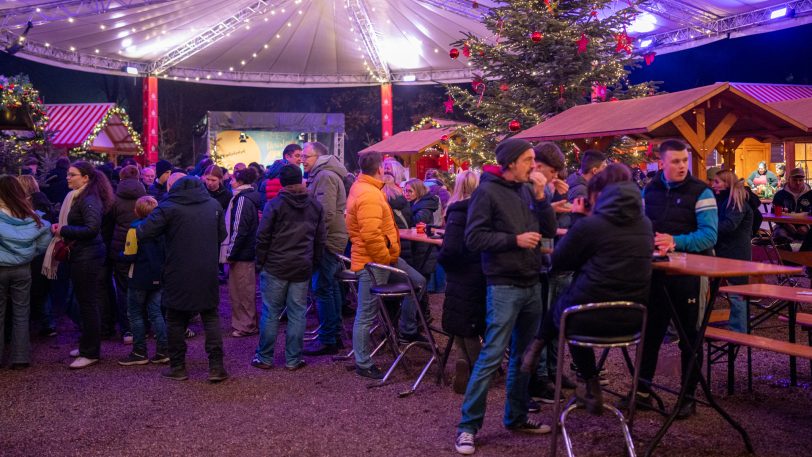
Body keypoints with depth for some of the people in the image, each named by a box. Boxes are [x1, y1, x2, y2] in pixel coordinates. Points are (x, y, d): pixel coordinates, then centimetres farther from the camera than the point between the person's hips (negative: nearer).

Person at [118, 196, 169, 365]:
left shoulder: (135, 229, -13)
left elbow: (129, 256, -15)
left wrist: (120, 254, 5)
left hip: (139, 279, -5)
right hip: (158, 277, 5)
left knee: (135, 314, 6)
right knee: (156, 313, 11)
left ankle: (139, 353, 9)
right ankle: (163, 350, 7)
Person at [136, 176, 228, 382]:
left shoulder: (168, 207, -9)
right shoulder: (214, 205, 4)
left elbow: (142, 233, -14)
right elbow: (222, 235, 12)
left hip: (178, 274, -3)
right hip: (208, 273, 3)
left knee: (176, 320, 10)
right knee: (211, 317, 10)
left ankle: (177, 367, 16)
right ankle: (216, 366, 6)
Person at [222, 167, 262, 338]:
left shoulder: (243, 199, -17)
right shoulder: (250, 197, 13)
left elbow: (239, 230, -21)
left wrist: (231, 252, -15)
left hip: (242, 253, -10)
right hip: (249, 251, 10)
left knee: (242, 291, -1)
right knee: (245, 290, 16)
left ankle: (246, 325, 6)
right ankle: (244, 323, 25)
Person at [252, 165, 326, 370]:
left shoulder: (275, 204, -7)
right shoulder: (315, 206, 7)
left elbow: (263, 237, -7)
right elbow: (321, 238, 9)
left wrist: (260, 261, 3)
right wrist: (314, 261, 16)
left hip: (275, 268, -3)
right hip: (302, 268, 3)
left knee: (270, 313, 5)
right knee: (297, 314, 7)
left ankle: (265, 357, 12)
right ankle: (293, 359, 11)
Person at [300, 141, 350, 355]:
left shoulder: (325, 176, -15)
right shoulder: (323, 174, 18)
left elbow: (326, 212, -23)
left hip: (327, 240, -11)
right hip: (332, 239, 11)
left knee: (322, 288, -7)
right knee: (331, 286, 15)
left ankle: (327, 340, -2)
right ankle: (335, 335, 23)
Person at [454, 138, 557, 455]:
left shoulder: (526, 190, 8)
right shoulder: (488, 191, -10)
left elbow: (549, 231, 8)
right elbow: (474, 238, -14)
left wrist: (540, 196, -4)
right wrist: (515, 240, -18)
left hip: (531, 284, 7)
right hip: (504, 286, -7)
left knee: (525, 354, 14)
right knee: (492, 356, -7)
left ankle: (516, 416, 26)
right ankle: (468, 425, 1)